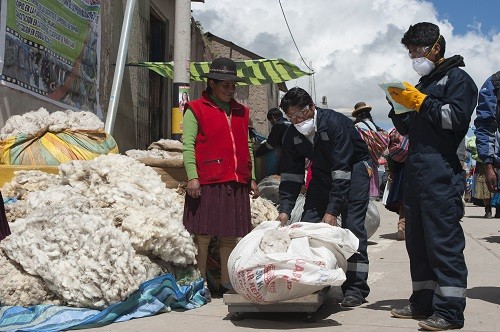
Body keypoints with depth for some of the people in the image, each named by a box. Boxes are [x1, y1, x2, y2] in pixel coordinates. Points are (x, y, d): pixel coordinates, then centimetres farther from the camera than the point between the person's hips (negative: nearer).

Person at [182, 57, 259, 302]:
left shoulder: (241, 112, 20)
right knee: (203, 235, -2)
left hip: (237, 184, 5)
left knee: (230, 236, 9)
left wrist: (251, 178, 15)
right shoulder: (196, 110, 3)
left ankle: (226, 284, 17)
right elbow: (188, 146, -4)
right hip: (207, 183, -5)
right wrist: (192, 176, -14)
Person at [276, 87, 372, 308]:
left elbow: (342, 170, -32)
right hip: (323, 172, 6)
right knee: (307, 223, -2)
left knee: (352, 225, -16)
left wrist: (332, 210, -35)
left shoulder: (335, 123, -30)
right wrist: (284, 210, -18)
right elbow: (291, 174, -6)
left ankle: (355, 288, -11)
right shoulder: (292, 135, -10)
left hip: (354, 168, -6)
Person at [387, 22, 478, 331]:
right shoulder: (422, 84, 25)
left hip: (441, 173, -9)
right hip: (416, 173, 9)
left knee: (444, 240, -11)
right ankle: (424, 302, 18)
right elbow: (406, 129, 26)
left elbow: (457, 118, -12)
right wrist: (399, 106, 8)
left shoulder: (457, 78, 1)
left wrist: (420, 103, -10)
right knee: (417, 241, 10)